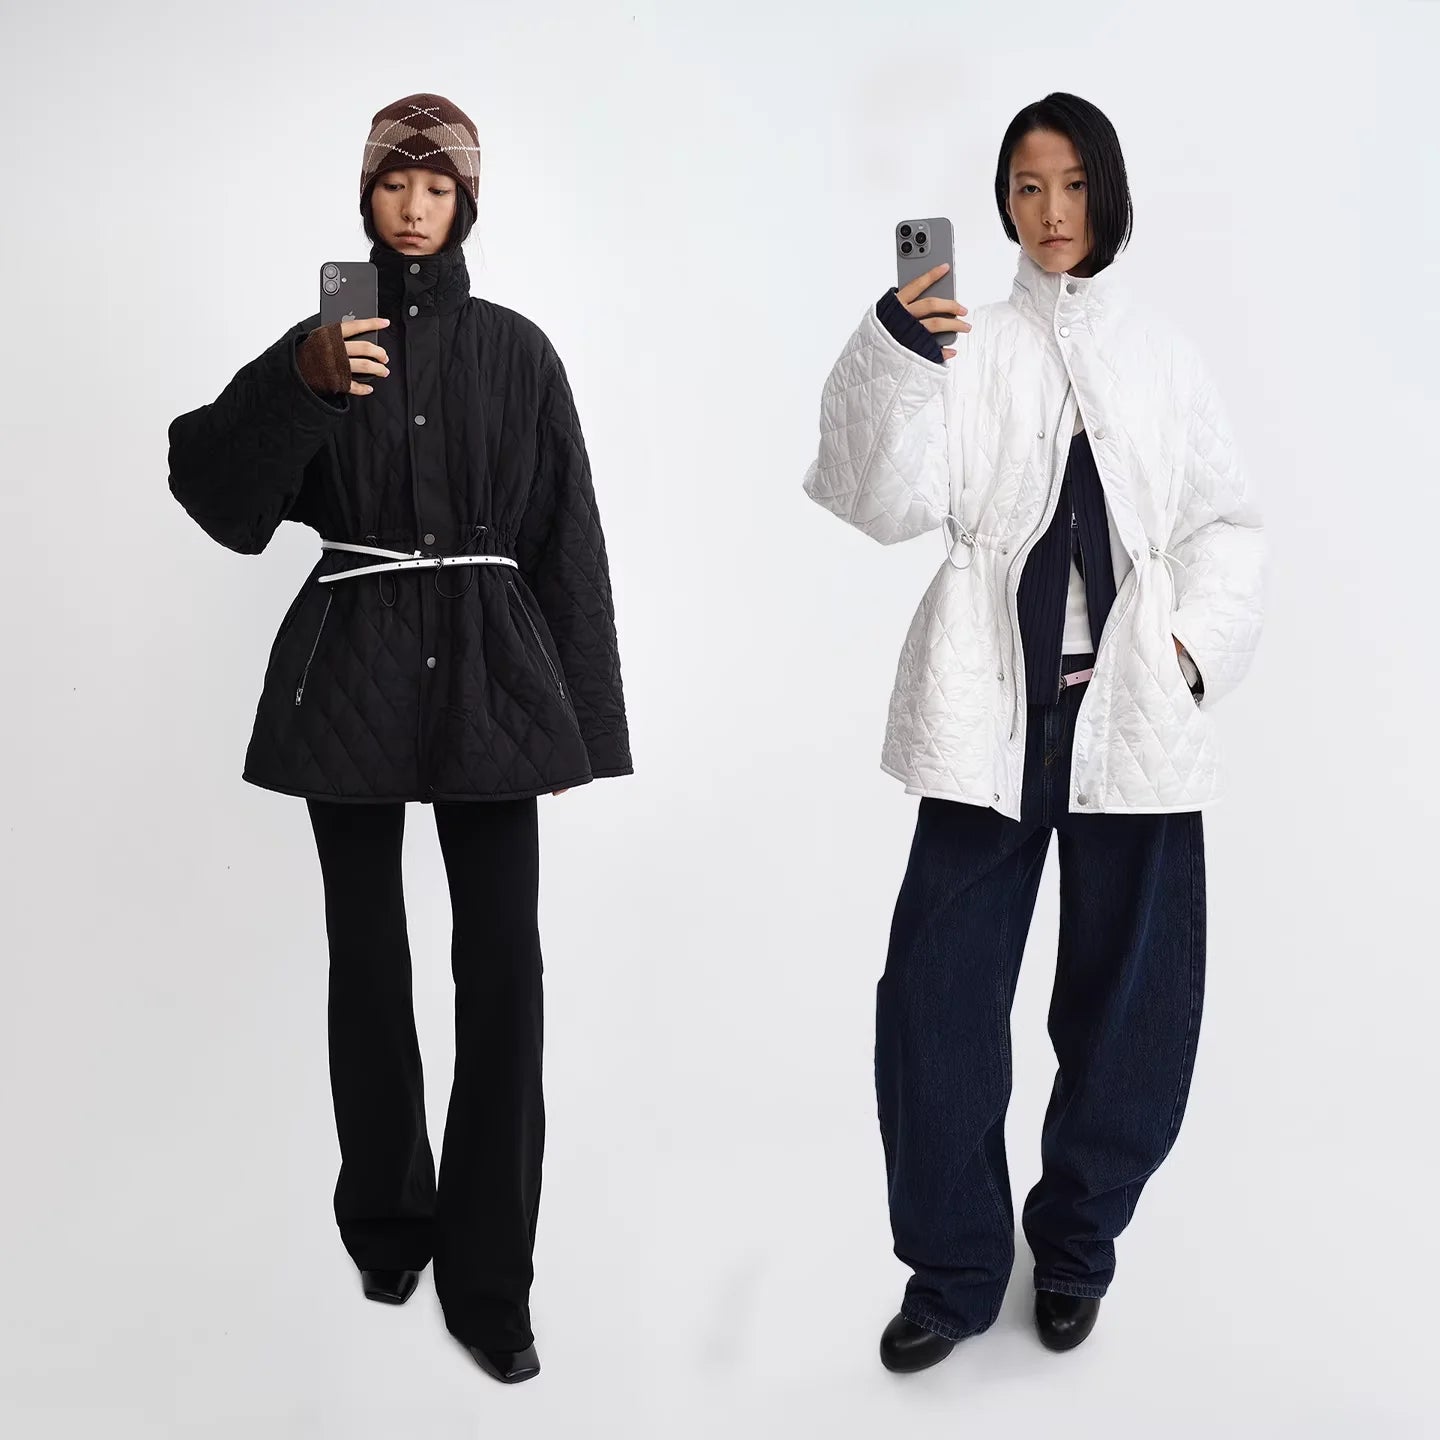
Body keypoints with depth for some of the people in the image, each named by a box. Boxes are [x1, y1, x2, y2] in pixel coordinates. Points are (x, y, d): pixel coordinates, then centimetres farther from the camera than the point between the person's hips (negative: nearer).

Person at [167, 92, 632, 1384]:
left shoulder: (515, 349, 6)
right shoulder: (322, 338, 7)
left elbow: (568, 540, 4)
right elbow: (219, 495, -4)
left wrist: (581, 715, 0)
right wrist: (300, 383, -18)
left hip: (488, 673, -1)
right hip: (351, 671, 1)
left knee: (504, 967, -7)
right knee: (368, 960, 9)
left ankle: (489, 1280, 2)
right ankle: (387, 1224, 29)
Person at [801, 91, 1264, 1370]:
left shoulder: (1165, 355, 10)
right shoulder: (965, 344, 3)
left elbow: (1229, 524, 14)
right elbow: (893, 507, -9)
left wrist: (1196, 646, 0)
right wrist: (895, 366, -22)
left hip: (1134, 715, 2)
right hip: (992, 713, -2)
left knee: (1130, 998, 7)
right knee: (935, 987, -4)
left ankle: (1075, 1248, 28)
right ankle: (951, 1265, 15)